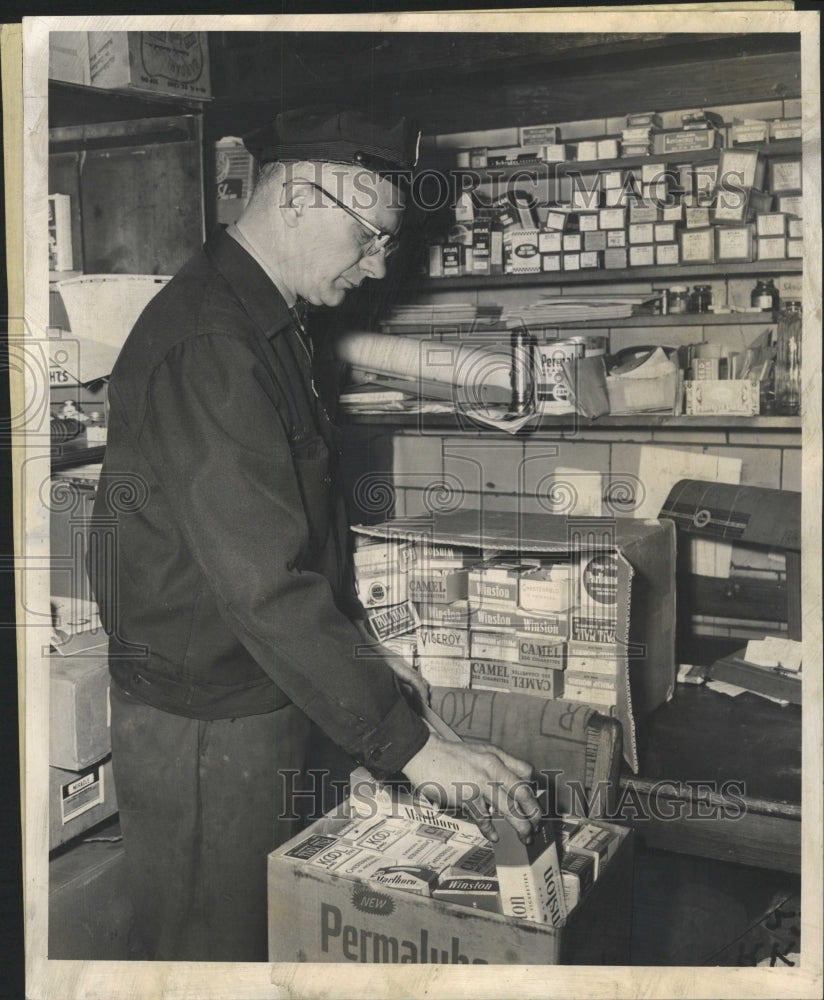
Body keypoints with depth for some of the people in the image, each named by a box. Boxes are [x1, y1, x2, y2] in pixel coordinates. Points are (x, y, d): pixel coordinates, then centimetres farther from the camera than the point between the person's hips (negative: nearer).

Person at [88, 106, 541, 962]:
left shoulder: (267, 325, 10)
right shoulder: (206, 347, -25)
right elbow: (262, 583, -30)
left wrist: (357, 652, 15)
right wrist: (410, 746, -27)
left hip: (263, 697, 9)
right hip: (201, 729, -9)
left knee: (272, 933, 22)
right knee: (214, 950, 9)